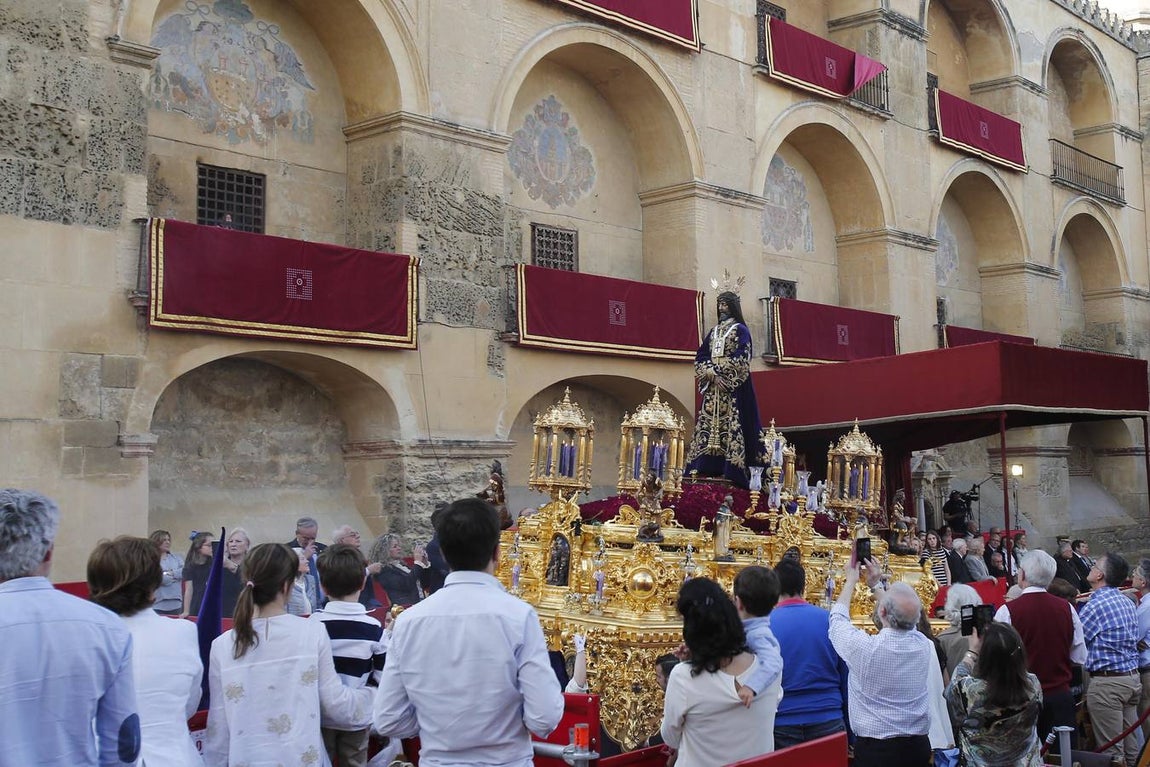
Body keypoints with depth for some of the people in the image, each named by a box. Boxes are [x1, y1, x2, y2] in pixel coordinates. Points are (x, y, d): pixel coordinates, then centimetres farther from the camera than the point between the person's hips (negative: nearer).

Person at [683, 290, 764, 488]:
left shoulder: (740, 330, 1)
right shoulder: (713, 332, 19)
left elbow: (740, 360, -10)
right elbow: (700, 357, 12)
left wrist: (719, 373, -15)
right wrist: (709, 372, -7)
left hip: (732, 387, -6)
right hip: (712, 385, 6)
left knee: (730, 425, -12)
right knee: (708, 424, -1)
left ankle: (731, 468, -15)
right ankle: (705, 467, -3)